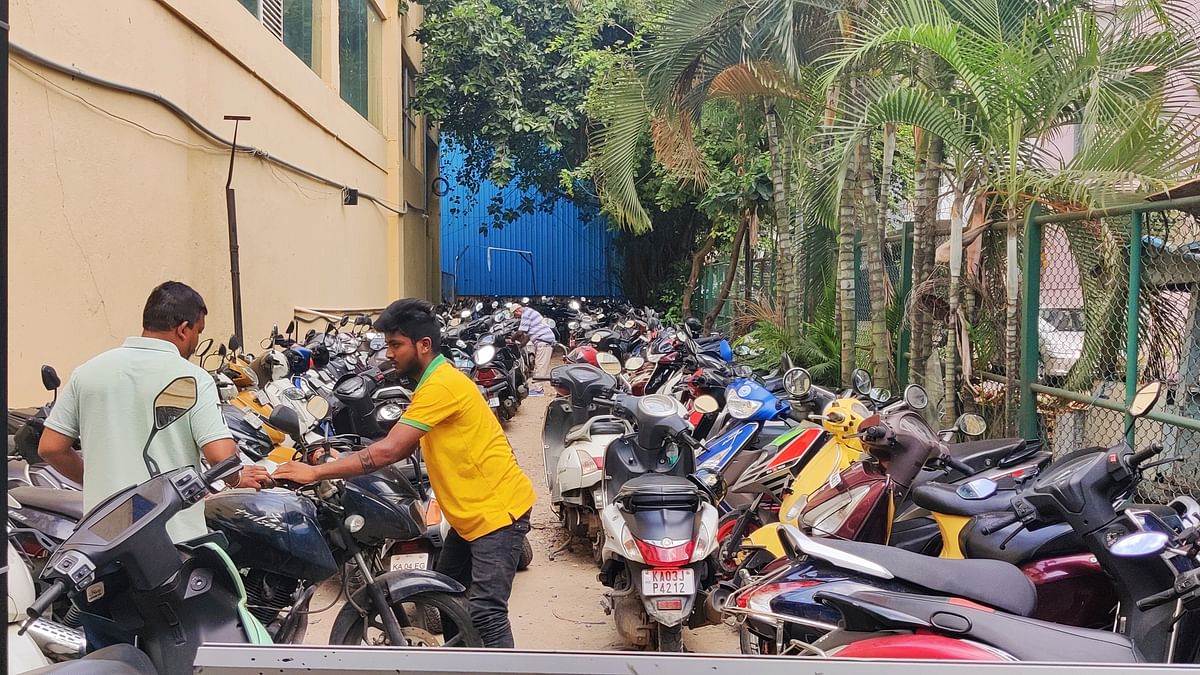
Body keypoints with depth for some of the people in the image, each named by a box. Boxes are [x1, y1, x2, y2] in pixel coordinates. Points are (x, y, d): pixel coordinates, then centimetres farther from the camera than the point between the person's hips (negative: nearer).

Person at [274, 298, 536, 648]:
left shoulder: (441, 385, -20)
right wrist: (339, 460, 0)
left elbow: (388, 451, -25)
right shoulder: (435, 382, 13)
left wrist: (314, 473, -22)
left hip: (497, 511, -11)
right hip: (471, 513, 11)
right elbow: (402, 448, 11)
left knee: (485, 612, -14)